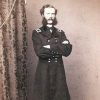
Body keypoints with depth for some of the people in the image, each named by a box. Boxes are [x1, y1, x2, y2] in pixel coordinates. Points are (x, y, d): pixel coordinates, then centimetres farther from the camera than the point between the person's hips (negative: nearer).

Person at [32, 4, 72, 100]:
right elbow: (40, 52, -16)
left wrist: (49, 47, -13)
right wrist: (58, 48, -10)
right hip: (43, 71, -3)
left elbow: (67, 50, -7)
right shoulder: (36, 33, -1)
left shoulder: (60, 33, 9)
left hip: (59, 70, 3)